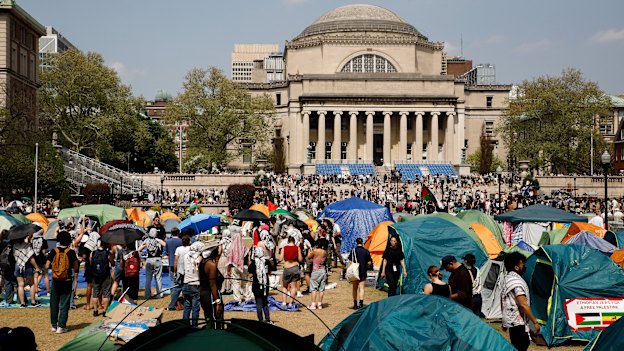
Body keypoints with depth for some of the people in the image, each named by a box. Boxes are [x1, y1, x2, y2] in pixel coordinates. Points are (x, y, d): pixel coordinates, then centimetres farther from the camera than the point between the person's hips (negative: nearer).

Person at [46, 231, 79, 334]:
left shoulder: (54, 252, -3)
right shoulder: (71, 252, -7)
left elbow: (47, 266, -4)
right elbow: (76, 267, -4)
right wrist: (76, 273, 17)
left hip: (55, 281, 2)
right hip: (67, 282, -2)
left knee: (54, 303, 14)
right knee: (64, 305, 3)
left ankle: (54, 325, 21)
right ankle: (61, 326, 0)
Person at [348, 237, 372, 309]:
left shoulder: (353, 251, -5)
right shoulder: (366, 251, -2)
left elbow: (350, 262, -6)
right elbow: (369, 263, 2)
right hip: (363, 272, 0)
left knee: (355, 288, 12)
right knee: (361, 288, 0)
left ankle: (355, 304, 18)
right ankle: (361, 303, -15)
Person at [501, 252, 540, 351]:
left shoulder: (506, 278, 13)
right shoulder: (516, 281, -19)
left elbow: (503, 301, 19)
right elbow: (523, 305, -25)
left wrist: (504, 322, 25)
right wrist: (535, 322, -20)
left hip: (510, 319, 10)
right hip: (517, 322, -10)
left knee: (524, 343, 18)